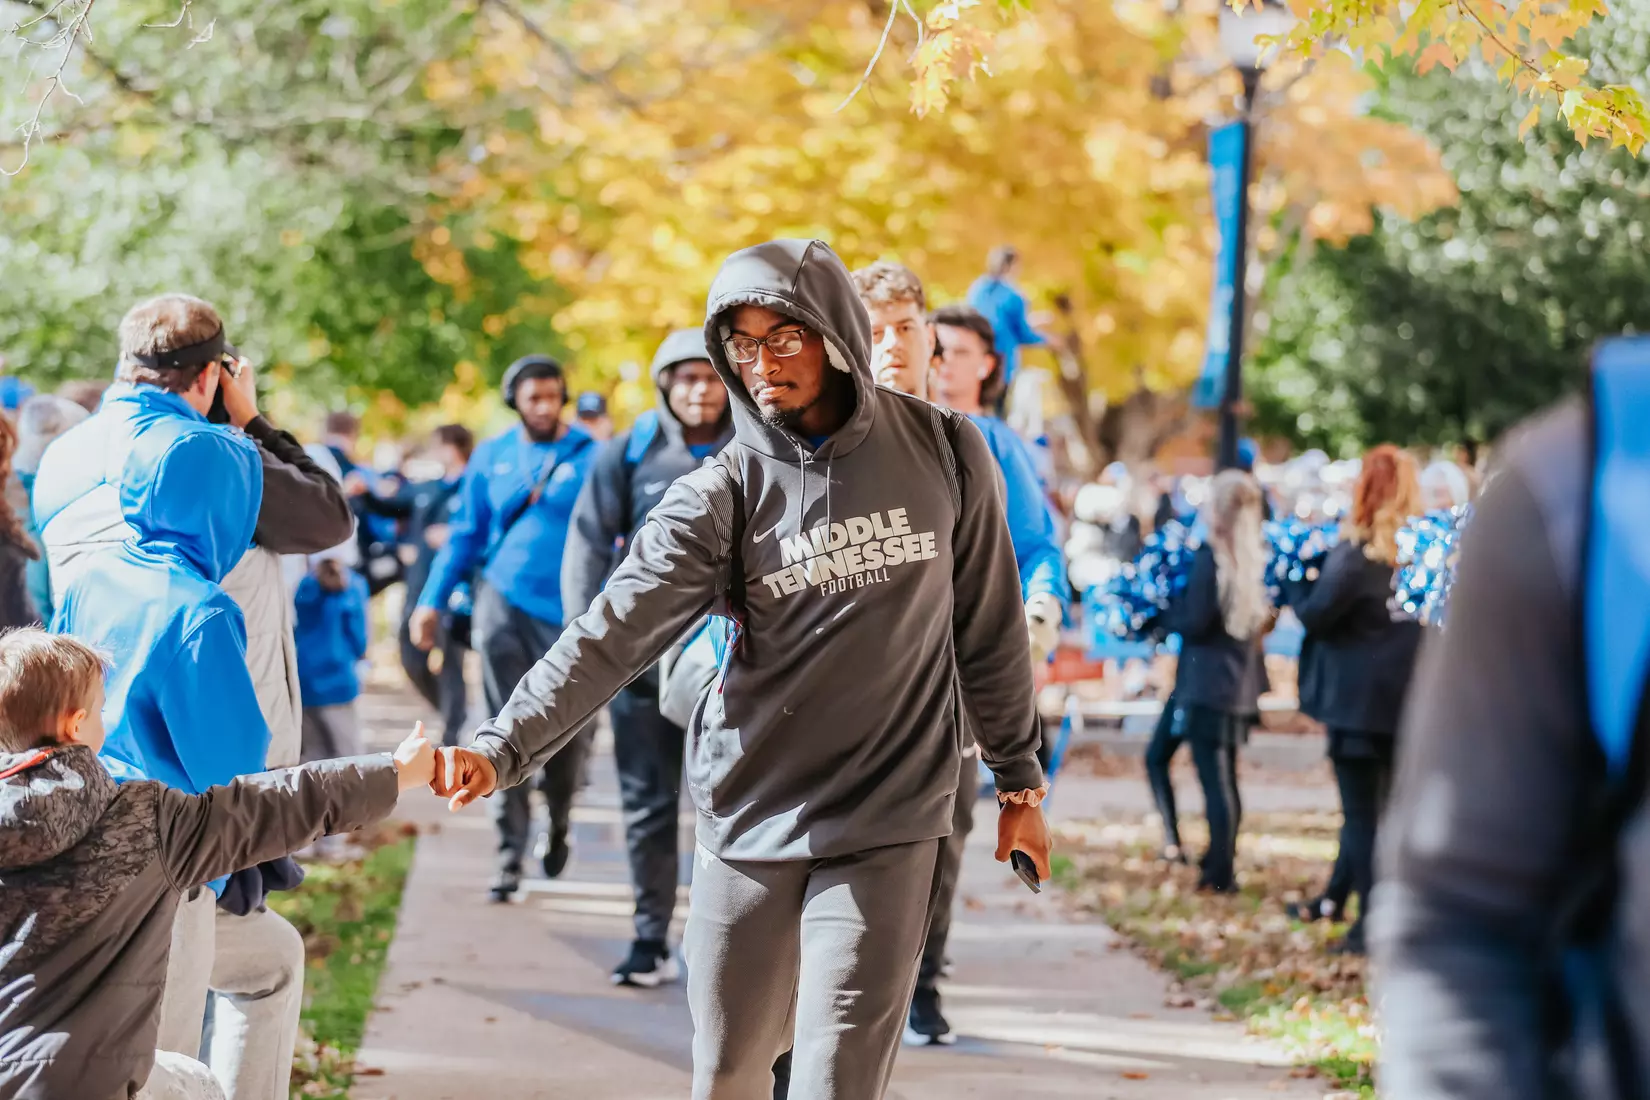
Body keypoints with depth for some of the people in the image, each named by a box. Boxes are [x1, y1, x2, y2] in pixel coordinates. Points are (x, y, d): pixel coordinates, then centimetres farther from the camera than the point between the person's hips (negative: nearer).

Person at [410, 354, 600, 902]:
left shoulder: (590, 457, -2)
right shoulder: (491, 457, 7)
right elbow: (466, 534, 13)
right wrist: (431, 601, 6)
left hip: (569, 611, -2)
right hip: (504, 606, 2)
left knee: (570, 733, 4)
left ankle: (558, 824, 32)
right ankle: (511, 852, 2)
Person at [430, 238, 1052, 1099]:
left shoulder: (943, 454, -1)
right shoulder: (722, 494, -4)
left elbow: (989, 630, 9)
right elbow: (614, 634, -14)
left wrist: (1019, 780, 13)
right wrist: (504, 746, -26)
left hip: (889, 822, -1)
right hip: (751, 816, 1)